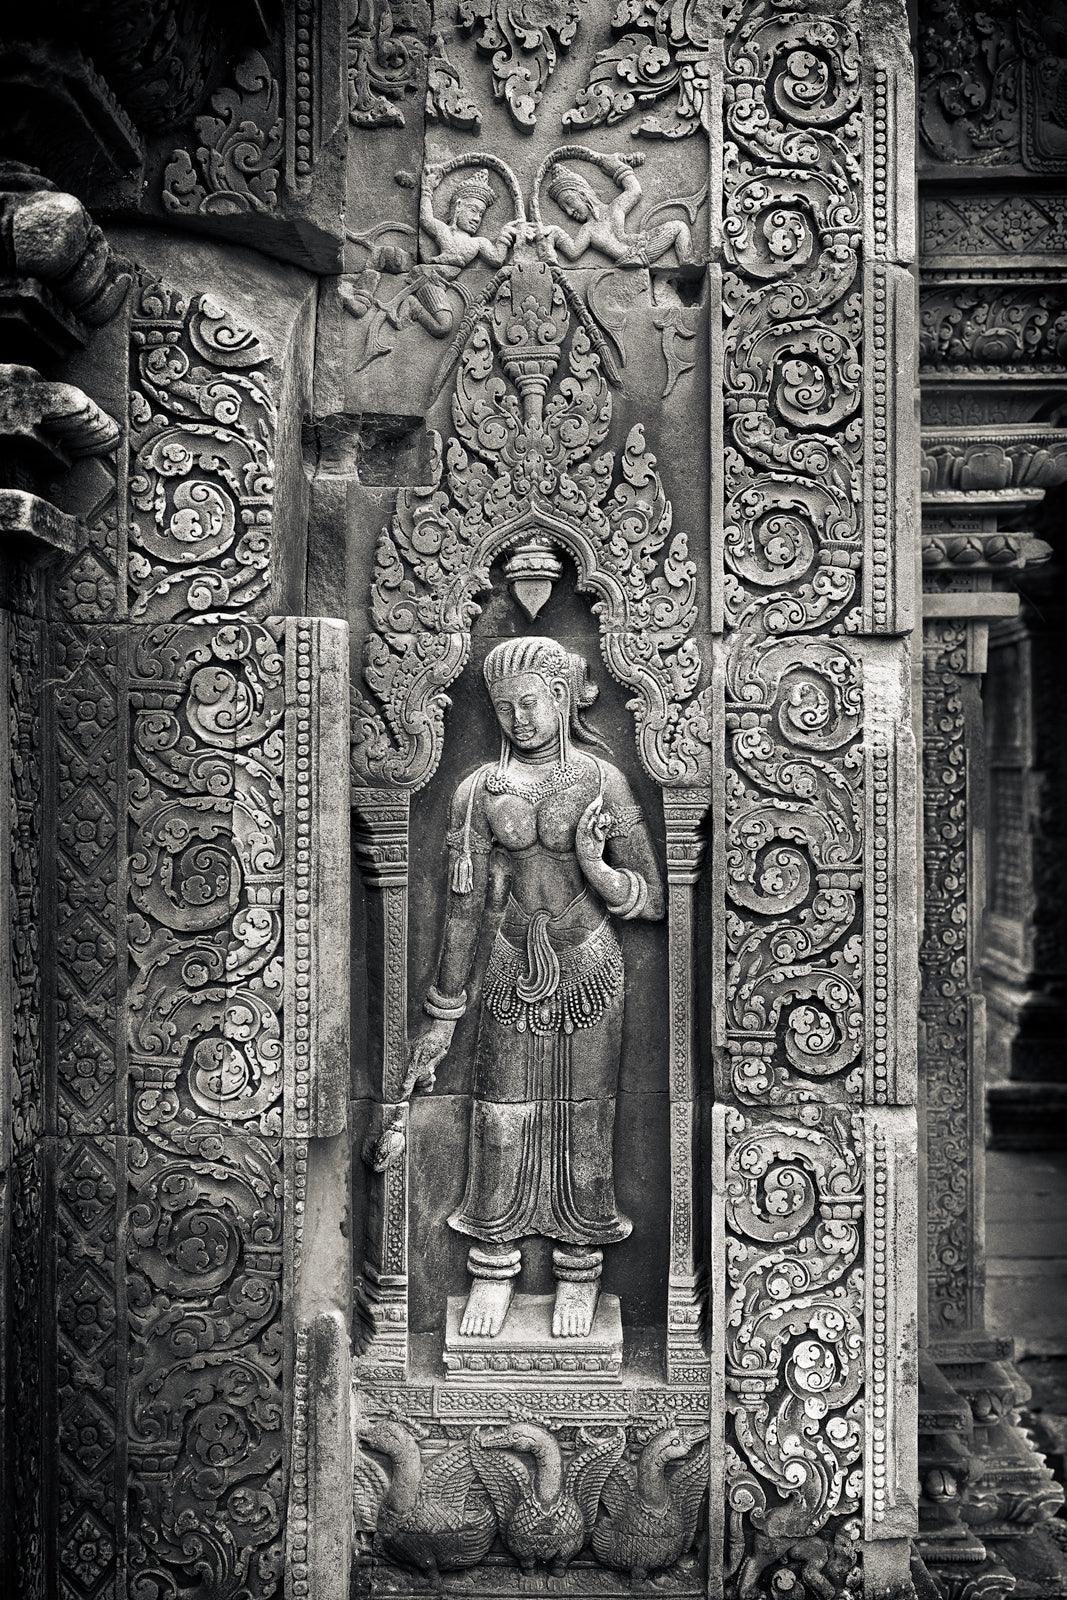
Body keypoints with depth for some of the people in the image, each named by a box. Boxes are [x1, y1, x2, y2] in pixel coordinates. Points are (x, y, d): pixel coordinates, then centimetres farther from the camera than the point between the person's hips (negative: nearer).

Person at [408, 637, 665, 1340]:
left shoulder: (602, 780, -3)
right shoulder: (481, 789, 0)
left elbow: (654, 900, -2)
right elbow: (465, 907, 5)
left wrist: (595, 866, -23)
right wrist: (444, 1016, 6)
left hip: (589, 970, -1)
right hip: (514, 972, 1)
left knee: (583, 1125, 6)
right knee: (501, 1124, 4)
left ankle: (579, 1271, 23)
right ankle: (494, 1270, 22)